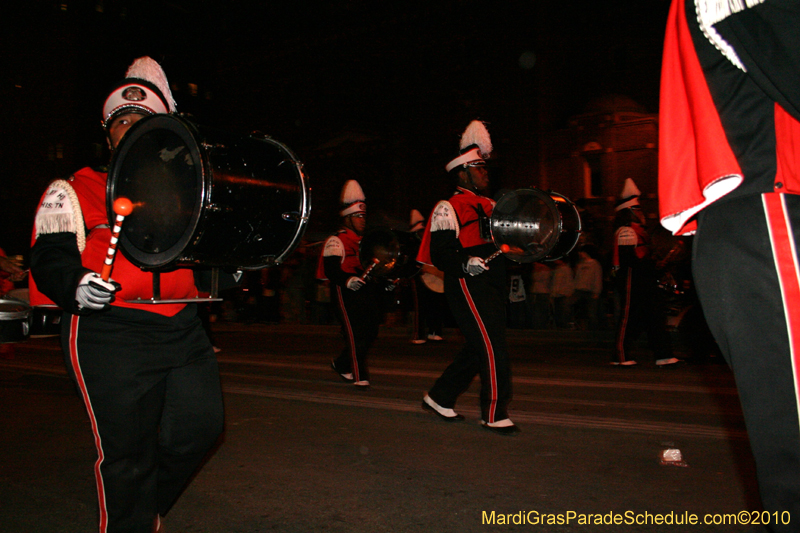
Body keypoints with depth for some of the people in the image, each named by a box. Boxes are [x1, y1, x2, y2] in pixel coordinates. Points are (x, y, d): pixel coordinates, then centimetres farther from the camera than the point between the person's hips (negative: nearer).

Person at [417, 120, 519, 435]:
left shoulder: (488, 206, 19)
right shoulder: (449, 208, -6)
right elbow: (439, 253, -14)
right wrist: (465, 264, -30)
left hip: (491, 285, 9)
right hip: (467, 285, -9)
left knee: (479, 348, 12)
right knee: (492, 347, -9)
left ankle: (440, 397, 26)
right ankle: (494, 414, 4)